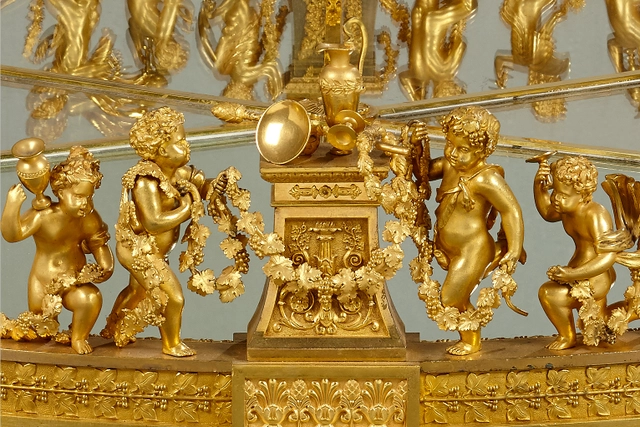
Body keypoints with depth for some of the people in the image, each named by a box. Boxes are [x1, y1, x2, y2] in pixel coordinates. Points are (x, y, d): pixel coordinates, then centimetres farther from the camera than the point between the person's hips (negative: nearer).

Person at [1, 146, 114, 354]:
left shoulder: (90, 219, -7)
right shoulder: (43, 215, -20)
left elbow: (99, 245, 8)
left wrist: (106, 267, -8)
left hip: (76, 282, 1)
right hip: (43, 282, -1)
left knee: (91, 298, -31)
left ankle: (78, 337, -4)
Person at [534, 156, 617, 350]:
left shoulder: (596, 215, -30)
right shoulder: (567, 209, -5)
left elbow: (608, 257, -36)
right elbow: (546, 212, 17)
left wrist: (573, 274, -41)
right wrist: (538, 185, -2)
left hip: (596, 280, -10)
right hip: (579, 271, 10)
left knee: (549, 292, -22)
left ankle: (568, 337, -2)